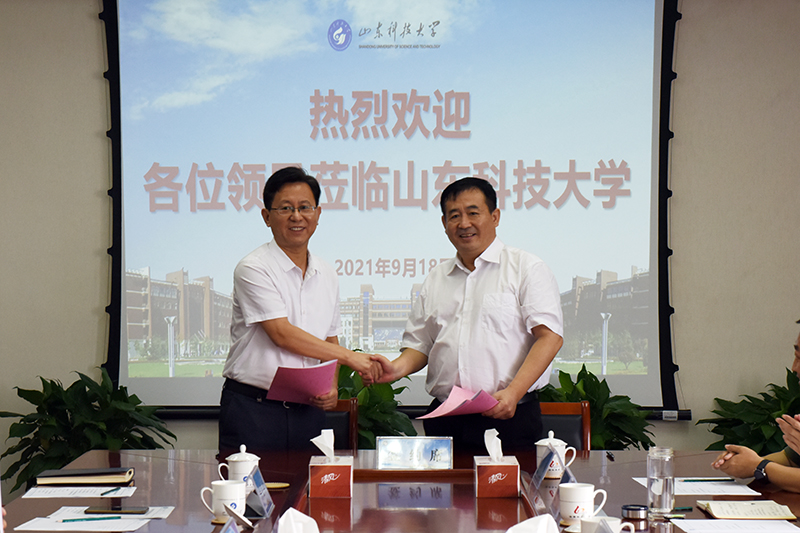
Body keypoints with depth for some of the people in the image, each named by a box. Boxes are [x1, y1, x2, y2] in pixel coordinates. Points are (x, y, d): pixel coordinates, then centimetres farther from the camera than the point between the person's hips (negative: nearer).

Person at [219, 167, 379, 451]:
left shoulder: (327, 275, 13)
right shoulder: (253, 269, -8)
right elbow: (282, 334, -15)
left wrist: (331, 387, 0)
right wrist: (350, 356, -12)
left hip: (308, 411, 5)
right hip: (252, 409, -5)